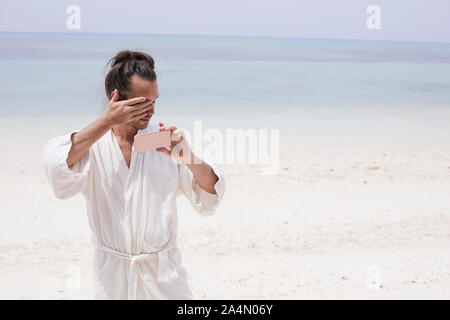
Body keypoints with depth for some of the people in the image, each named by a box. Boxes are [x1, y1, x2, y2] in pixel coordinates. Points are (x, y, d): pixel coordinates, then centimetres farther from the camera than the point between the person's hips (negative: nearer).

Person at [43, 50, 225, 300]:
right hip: (111, 275, -1)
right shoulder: (91, 141, -5)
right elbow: (56, 166, -28)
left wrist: (188, 158, -19)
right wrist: (107, 122, -23)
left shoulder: (166, 139, -1)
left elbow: (210, 198, -1)